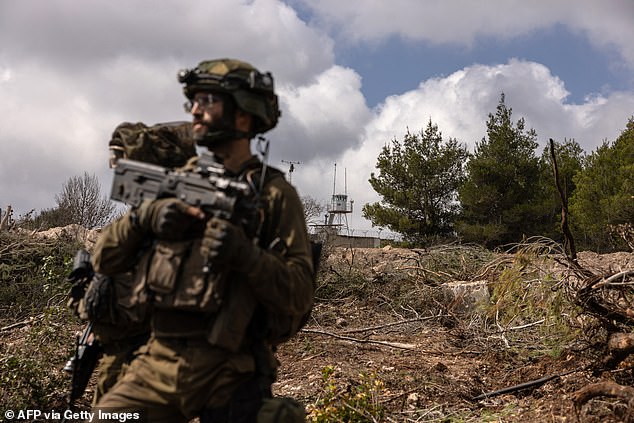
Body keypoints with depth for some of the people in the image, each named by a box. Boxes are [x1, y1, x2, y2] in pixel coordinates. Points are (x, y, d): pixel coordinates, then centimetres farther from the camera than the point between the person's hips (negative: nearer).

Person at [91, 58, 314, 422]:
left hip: (229, 372, -3)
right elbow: (105, 260, 8)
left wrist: (245, 255, -25)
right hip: (156, 365, 4)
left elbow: (300, 295, -9)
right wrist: (143, 216, -10)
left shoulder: (273, 193, -4)